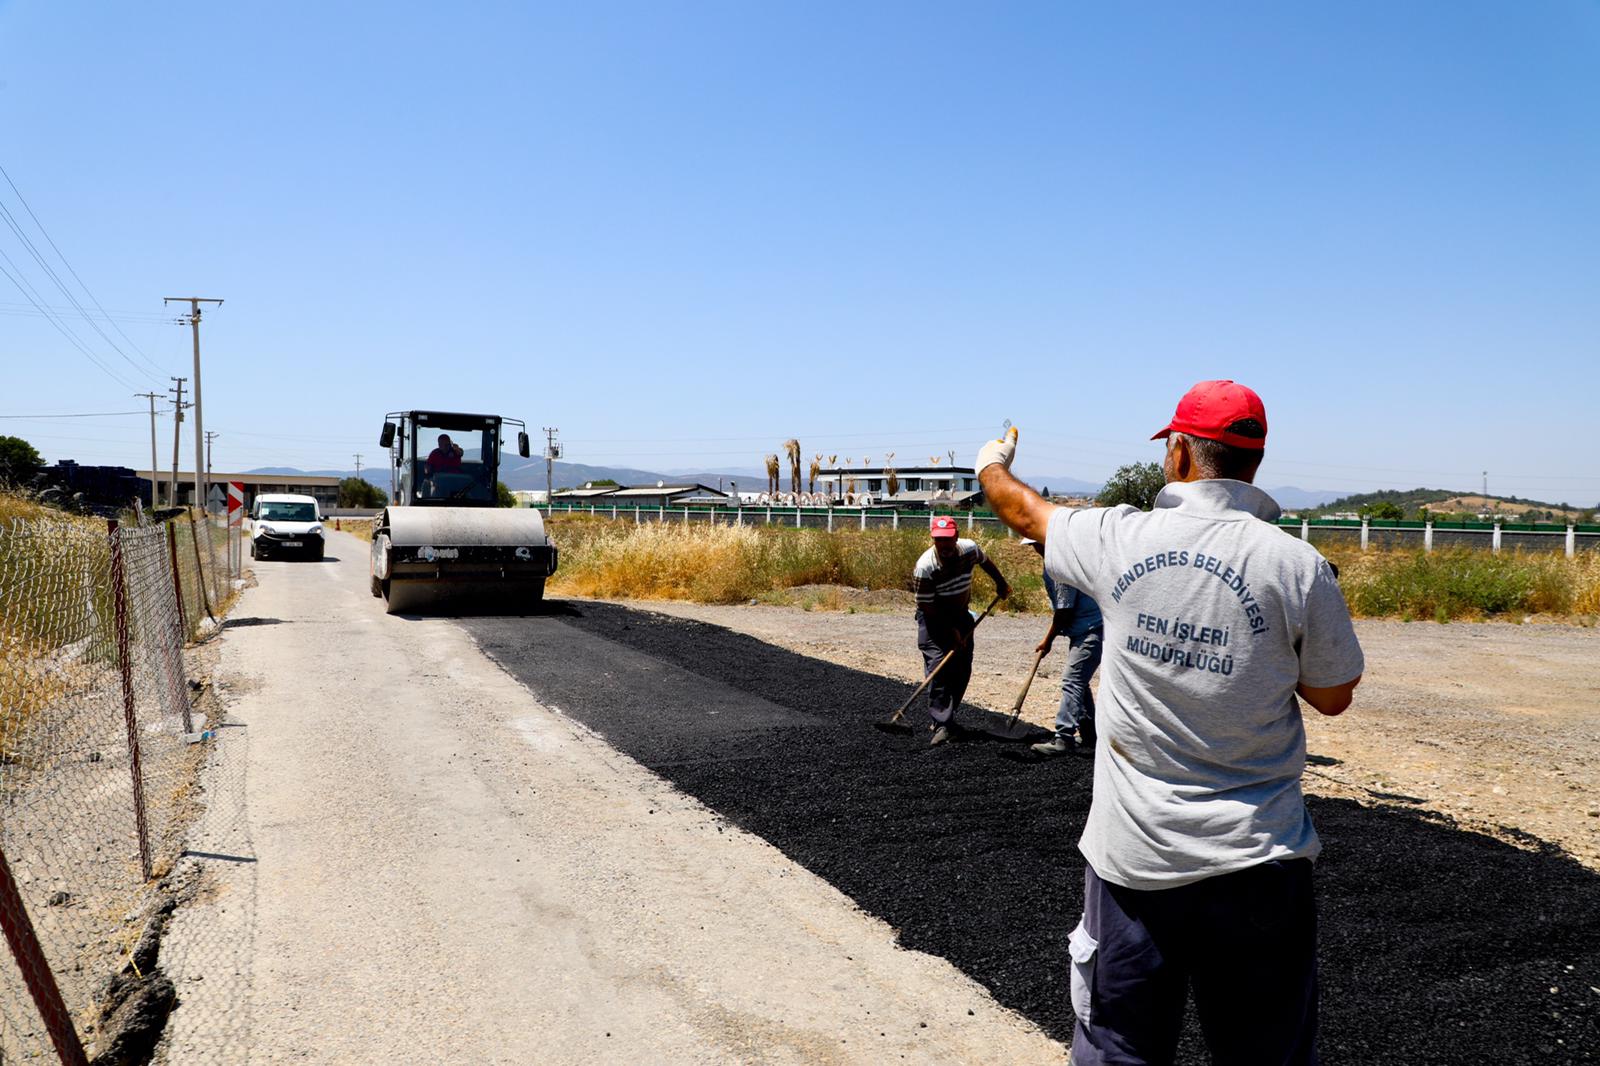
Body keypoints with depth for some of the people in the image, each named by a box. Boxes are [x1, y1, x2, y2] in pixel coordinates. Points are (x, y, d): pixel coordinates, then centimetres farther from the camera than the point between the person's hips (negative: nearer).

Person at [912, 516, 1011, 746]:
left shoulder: (969, 549, -15)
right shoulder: (925, 567, -29)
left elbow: (985, 562, 10)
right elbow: (927, 607, -21)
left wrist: (1001, 583, 23)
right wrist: (951, 631, -18)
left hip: (960, 615, 5)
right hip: (934, 618, -5)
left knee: (963, 669, 5)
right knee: (938, 667, -17)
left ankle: (945, 717, 18)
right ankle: (941, 725, -19)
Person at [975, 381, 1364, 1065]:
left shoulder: (1121, 539, -6)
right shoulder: (1297, 565, -10)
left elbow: (1023, 512, 15)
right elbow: (1333, 697, 3)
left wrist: (991, 467, 36)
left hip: (1132, 854, 1)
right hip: (1256, 864, 0)